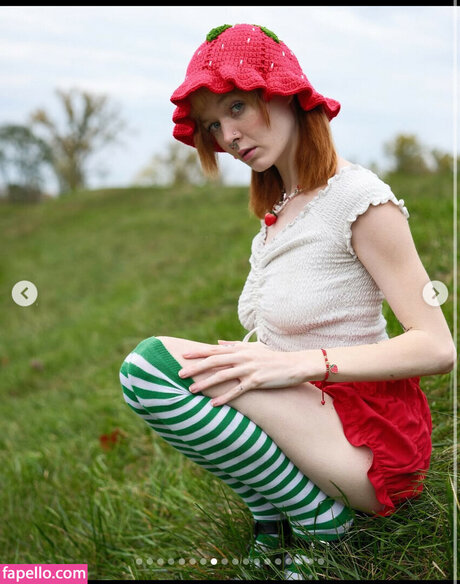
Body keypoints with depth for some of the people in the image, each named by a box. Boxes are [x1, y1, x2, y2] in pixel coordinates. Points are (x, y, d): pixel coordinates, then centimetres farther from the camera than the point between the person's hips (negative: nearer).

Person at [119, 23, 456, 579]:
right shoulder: (277, 207, 13)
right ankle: (274, 512, -2)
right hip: (306, 414, 9)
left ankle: (316, 517, -9)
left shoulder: (360, 197, -12)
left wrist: (300, 364, -25)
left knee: (154, 362, -23)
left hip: (372, 442, -8)